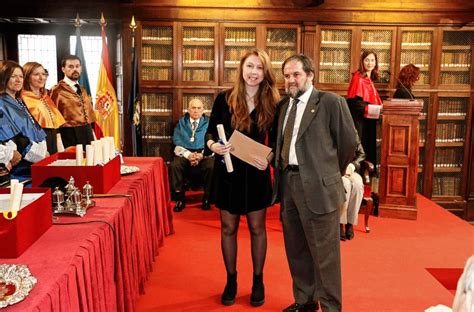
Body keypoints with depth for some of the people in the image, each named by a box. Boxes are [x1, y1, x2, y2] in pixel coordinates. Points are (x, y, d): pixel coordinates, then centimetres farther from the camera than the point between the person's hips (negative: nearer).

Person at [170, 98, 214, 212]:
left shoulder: (208, 122, 9)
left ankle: (207, 198, -13)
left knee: (211, 167, -32)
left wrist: (202, 155, -17)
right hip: (184, 153, 1)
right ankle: (180, 198, -16)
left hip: (204, 154, -1)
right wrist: (188, 154, -15)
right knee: (174, 166, -30)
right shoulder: (181, 122, 11)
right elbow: (177, 143, 2)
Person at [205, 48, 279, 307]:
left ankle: (258, 280, 28)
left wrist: (269, 158, -16)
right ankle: (231, 280, 28)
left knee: (257, 227, 11)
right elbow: (210, 131, 0)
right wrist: (213, 145, -21)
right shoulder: (224, 99, -5)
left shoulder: (272, 103, -3)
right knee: (228, 228, 10)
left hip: (257, 173, 0)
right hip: (228, 171, 0)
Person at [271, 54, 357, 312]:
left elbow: (348, 142, -3)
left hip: (318, 186, -6)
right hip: (287, 183, 7)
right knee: (296, 249, 17)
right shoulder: (282, 106, 12)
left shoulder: (331, 102, -6)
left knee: (324, 251, 2)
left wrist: (330, 173, 6)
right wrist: (278, 164, 7)